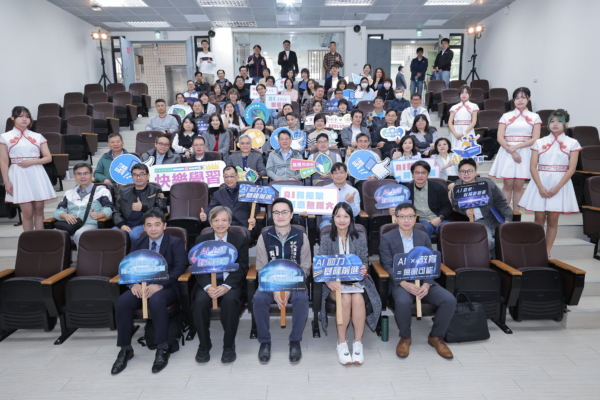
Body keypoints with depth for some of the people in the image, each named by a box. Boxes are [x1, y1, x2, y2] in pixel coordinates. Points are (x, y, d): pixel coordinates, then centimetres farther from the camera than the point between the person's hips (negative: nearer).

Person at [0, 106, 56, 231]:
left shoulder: (38, 137, 8)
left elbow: (48, 158, 6)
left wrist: (31, 162, -10)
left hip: (36, 175, 2)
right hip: (19, 175, -2)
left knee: (39, 210, 4)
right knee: (27, 212, -3)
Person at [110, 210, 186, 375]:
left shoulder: (175, 243, 2)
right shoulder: (137, 244, 16)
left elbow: (180, 267, -11)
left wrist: (160, 285, -26)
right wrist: (134, 283, -15)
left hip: (166, 287, -4)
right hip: (142, 286, 4)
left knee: (156, 301, -37)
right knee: (122, 303, -26)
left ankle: (163, 349, -21)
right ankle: (125, 349, -8)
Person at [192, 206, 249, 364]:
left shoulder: (240, 240, 5)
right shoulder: (201, 240, 8)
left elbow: (242, 268, -3)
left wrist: (226, 286, -20)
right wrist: (207, 286, -19)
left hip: (232, 283, -1)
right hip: (208, 282, 2)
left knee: (230, 300, -33)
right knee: (200, 301, -29)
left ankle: (229, 346, -13)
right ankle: (204, 345, -7)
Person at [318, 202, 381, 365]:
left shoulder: (360, 237, 8)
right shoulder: (326, 239, 4)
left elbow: (364, 262, 5)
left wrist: (364, 269, -21)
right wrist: (328, 280, -25)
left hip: (356, 280, 1)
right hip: (335, 282, -1)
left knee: (357, 298, -32)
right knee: (345, 298, -32)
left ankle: (358, 343, -19)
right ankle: (341, 343, -17)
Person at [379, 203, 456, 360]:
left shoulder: (424, 237, 9)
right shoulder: (387, 238, -2)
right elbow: (388, 266, -7)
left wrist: (427, 284, -15)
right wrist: (405, 284, -23)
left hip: (423, 280, 4)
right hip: (400, 282, -3)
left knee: (450, 300, -20)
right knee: (403, 302, -36)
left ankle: (436, 337, 5)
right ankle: (405, 337, -5)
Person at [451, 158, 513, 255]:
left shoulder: (488, 183, 3)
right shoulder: (456, 187, 5)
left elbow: (501, 203, 6)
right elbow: (456, 205, 13)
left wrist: (508, 219, -7)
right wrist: (465, 211, -10)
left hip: (496, 218, 2)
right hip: (477, 221, -2)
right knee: (486, 240, -32)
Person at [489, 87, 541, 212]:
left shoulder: (534, 117, 8)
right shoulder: (506, 116, 7)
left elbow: (535, 139, -1)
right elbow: (500, 138, -1)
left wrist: (516, 147, -13)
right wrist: (512, 151, -13)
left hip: (525, 152, 0)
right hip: (507, 153, 0)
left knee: (519, 185, 2)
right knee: (508, 184, -3)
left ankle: (515, 213, 10)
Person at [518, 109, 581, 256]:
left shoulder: (572, 143, 4)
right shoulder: (539, 142, 6)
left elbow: (571, 168, -2)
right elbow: (533, 167, 0)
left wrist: (557, 187, -13)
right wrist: (540, 187, -12)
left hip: (560, 184, 0)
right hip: (540, 183, 1)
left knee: (552, 220, 2)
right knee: (539, 218, 1)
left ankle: (547, 251, 11)